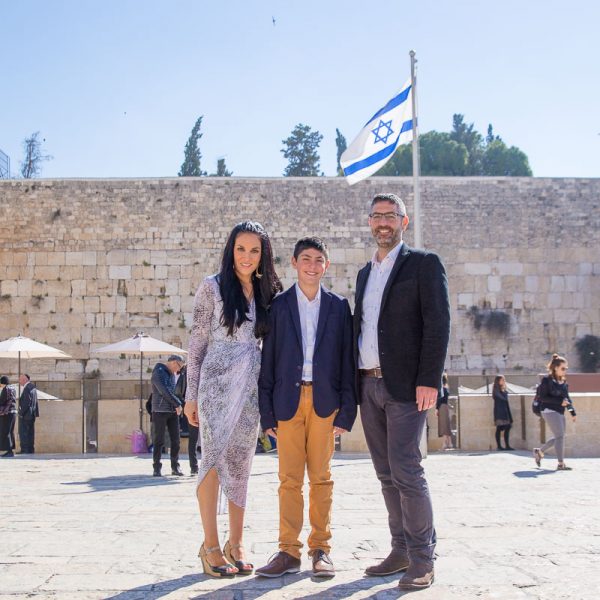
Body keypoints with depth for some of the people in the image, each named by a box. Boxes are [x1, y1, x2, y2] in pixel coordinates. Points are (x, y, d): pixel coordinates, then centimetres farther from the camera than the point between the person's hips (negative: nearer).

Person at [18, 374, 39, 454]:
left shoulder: (27, 388, -18)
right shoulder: (33, 387, 12)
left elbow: (26, 402, -22)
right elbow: (35, 402, 16)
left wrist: (21, 413, -16)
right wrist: (36, 413, 18)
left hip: (25, 415, -10)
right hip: (32, 415, 10)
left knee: (23, 433, -4)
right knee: (30, 433, 12)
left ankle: (25, 450, -4)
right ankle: (31, 450, 16)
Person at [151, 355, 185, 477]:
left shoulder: (172, 374, 16)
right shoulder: (158, 373, -9)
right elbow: (165, 391, -17)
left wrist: (177, 405, 0)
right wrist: (178, 404, -14)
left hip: (173, 411, 7)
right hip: (160, 411, -7)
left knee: (175, 440, 5)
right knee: (158, 441, -1)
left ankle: (175, 467, 13)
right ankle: (157, 468, 6)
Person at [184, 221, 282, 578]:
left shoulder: (266, 292, 11)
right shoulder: (213, 286, -1)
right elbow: (197, 341, -1)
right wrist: (191, 394, -4)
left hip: (252, 387, 4)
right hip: (217, 383, -4)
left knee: (241, 464, 7)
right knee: (214, 459, -6)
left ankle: (236, 544, 14)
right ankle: (211, 545, 2)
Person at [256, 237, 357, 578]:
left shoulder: (338, 306, 8)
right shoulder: (279, 306, 7)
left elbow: (347, 360, 6)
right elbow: (269, 361, 5)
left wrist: (346, 410, -2)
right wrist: (267, 412, -1)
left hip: (324, 401, 0)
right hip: (288, 400, 0)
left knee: (321, 478, 4)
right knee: (290, 479, 1)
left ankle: (321, 549, 12)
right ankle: (289, 551, 7)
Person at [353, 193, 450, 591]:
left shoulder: (424, 264, -1)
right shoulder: (365, 273, 19)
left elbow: (438, 324, -9)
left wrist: (429, 380, -18)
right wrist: (354, 384, 12)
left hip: (405, 386, -7)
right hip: (369, 385, 7)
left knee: (405, 470, -10)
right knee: (387, 475, 9)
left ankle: (423, 560, -1)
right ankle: (401, 551, 18)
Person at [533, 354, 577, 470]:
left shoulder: (564, 381, 13)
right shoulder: (547, 380, -10)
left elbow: (567, 397, 19)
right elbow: (542, 397, -14)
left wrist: (572, 412, 9)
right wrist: (559, 401, -19)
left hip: (560, 412, 8)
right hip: (549, 411, -8)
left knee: (558, 437, 12)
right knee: (560, 435, -12)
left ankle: (539, 452, 29)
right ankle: (561, 464, -7)